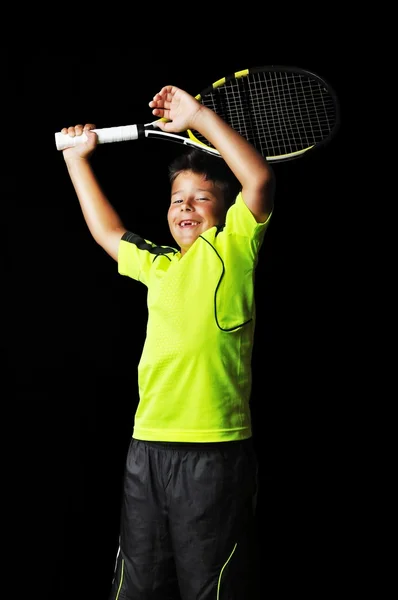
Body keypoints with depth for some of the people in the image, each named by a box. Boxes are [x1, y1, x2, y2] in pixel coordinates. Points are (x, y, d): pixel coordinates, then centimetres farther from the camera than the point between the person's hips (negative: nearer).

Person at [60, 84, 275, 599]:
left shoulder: (232, 246, 1)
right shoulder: (158, 264, 19)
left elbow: (259, 179, -14)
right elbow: (106, 231, 36)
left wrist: (198, 116, -9)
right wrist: (78, 160, 39)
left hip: (215, 448, -6)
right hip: (148, 445, 7)